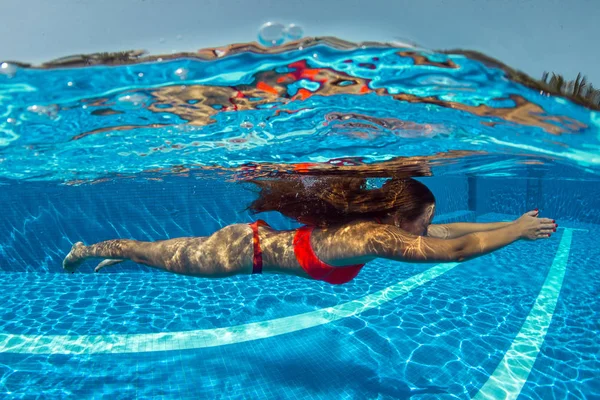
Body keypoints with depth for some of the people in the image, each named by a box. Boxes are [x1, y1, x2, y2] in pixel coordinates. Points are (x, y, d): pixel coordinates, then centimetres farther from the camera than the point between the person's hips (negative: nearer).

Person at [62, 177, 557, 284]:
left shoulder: (376, 223, -3)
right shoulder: (377, 237, -27)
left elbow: (445, 230, 6)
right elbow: (455, 249, -28)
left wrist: (509, 222, 5)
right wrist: (519, 230, -17)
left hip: (252, 238, 7)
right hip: (243, 251, -7)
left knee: (165, 254, 28)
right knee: (158, 255, 15)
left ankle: (100, 250, 48)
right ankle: (89, 250, 38)